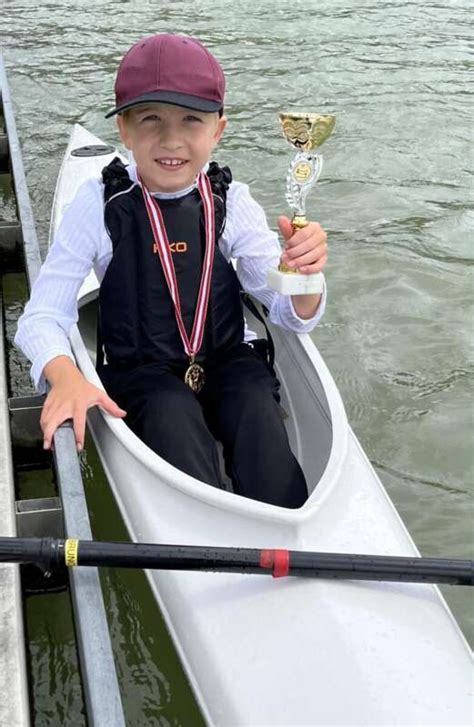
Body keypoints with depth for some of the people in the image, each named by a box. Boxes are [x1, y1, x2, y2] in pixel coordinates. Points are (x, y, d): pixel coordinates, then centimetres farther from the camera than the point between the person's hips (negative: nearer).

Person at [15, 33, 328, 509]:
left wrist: (303, 275, -32)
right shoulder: (100, 204, -13)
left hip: (226, 358, 2)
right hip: (140, 370, -2)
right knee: (173, 415, -31)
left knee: (257, 410, -27)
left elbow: (290, 316, -7)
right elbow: (41, 317, -13)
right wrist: (65, 376, -35)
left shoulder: (230, 201, -6)